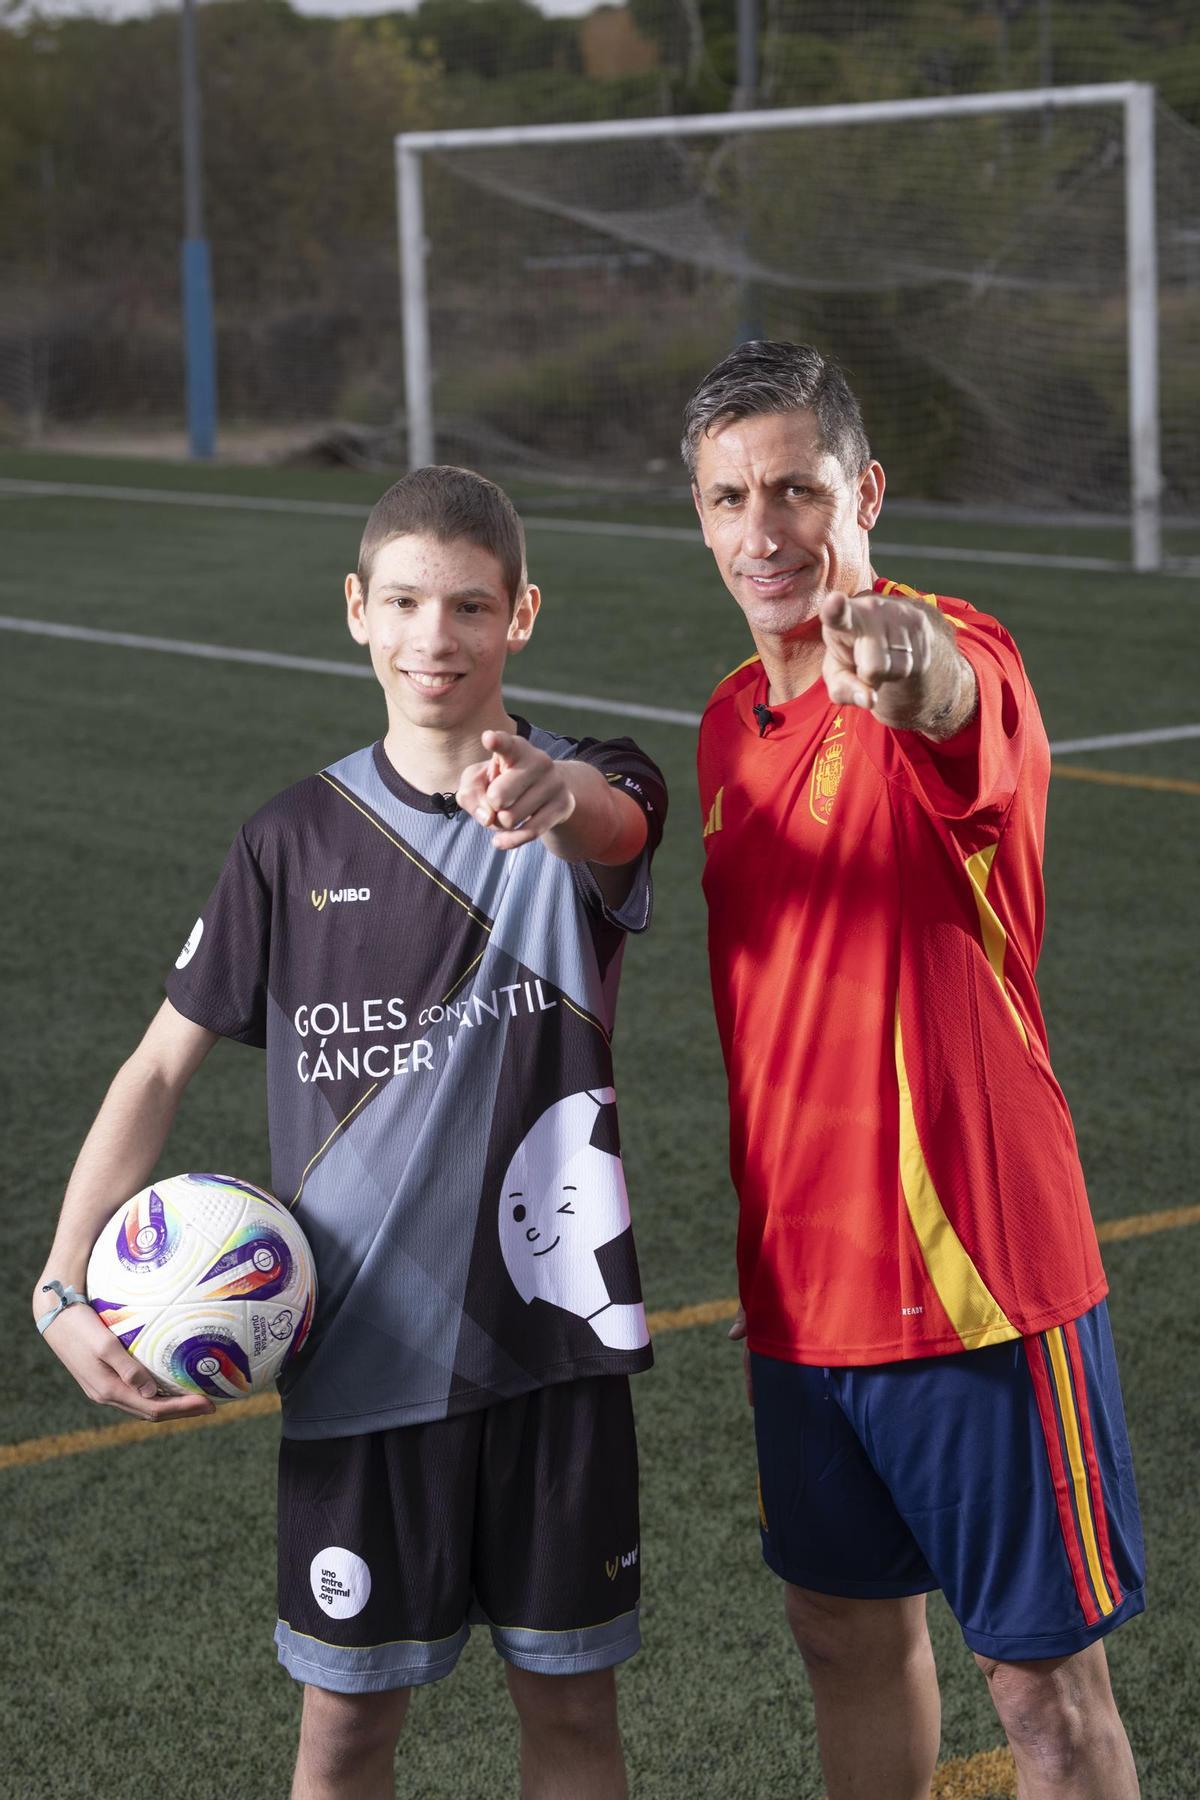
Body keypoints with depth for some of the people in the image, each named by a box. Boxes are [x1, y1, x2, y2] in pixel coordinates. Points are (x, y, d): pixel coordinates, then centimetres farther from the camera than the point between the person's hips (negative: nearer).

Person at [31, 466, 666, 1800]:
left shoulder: (589, 798, -4)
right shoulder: (297, 839, 1)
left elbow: (608, 820, -30)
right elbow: (163, 1063, 4)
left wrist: (553, 794, -55)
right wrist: (63, 1290, -7)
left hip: (549, 1340, -1)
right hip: (356, 1354, 1)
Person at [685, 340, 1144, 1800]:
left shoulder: (957, 663, -15)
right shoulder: (731, 721, 8)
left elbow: (960, 708, -43)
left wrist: (909, 667, -63)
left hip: (973, 1278, -7)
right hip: (796, 1282, 7)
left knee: (1043, 1679, 4)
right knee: (848, 1635, 20)